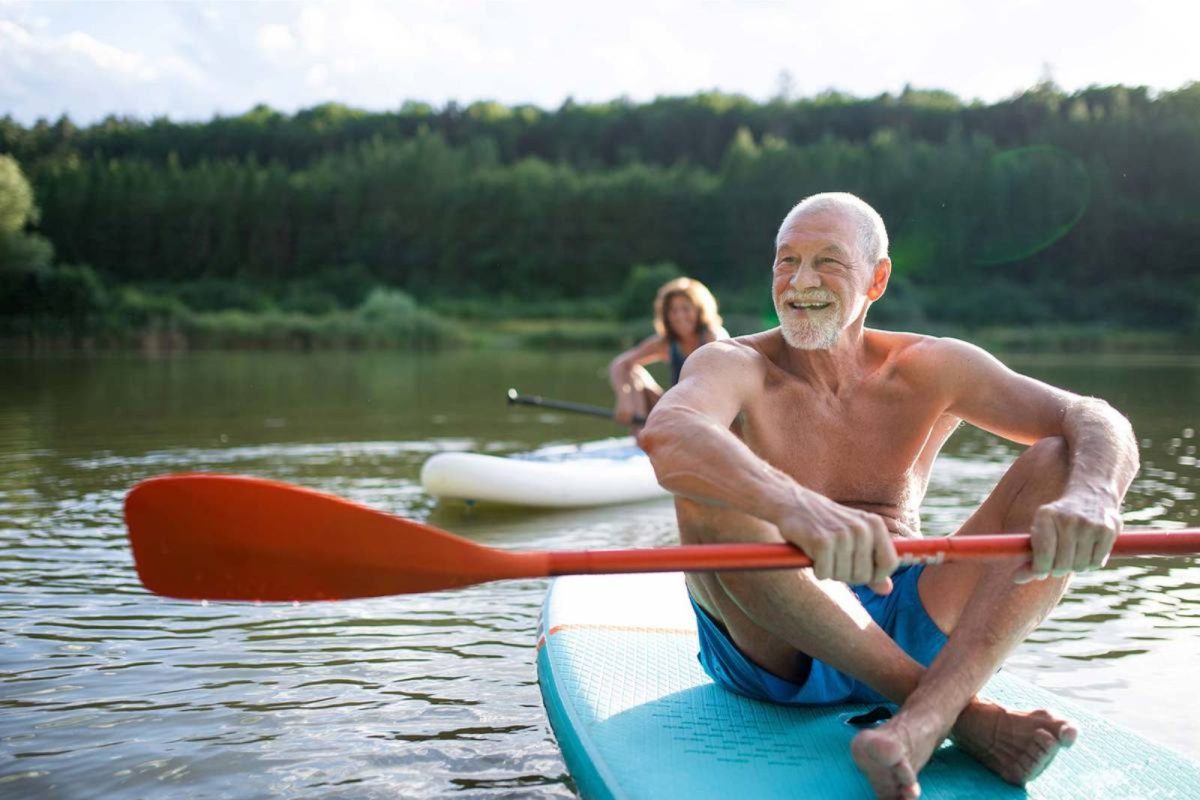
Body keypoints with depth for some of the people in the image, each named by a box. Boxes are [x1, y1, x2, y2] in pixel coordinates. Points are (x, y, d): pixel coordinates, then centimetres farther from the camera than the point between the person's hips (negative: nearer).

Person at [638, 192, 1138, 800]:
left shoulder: (930, 369, 2)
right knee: (707, 488, -31)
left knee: (1058, 468, -14)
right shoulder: (736, 367, -6)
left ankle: (923, 720, -36)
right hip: (774, 650, -2)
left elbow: (1099, 424, -10)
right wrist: (797, 509, -52)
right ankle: (961, 710, -27)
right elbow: (665, 435, -32)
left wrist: (1089, 498, -36)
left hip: (904, 634, 3)